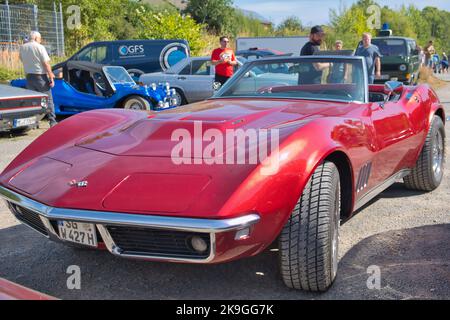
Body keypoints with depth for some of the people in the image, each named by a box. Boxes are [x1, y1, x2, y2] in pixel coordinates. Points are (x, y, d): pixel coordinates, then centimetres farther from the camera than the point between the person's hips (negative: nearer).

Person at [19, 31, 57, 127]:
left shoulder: (22, 48, 6)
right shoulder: (40, 47, -9)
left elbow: (22, 60, 16)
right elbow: (46, 63, -13)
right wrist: (51, 76, -12)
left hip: (29, 76, 5)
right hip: (40, 76, -5)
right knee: (48, 99, 1)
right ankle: (52, 121, -2)